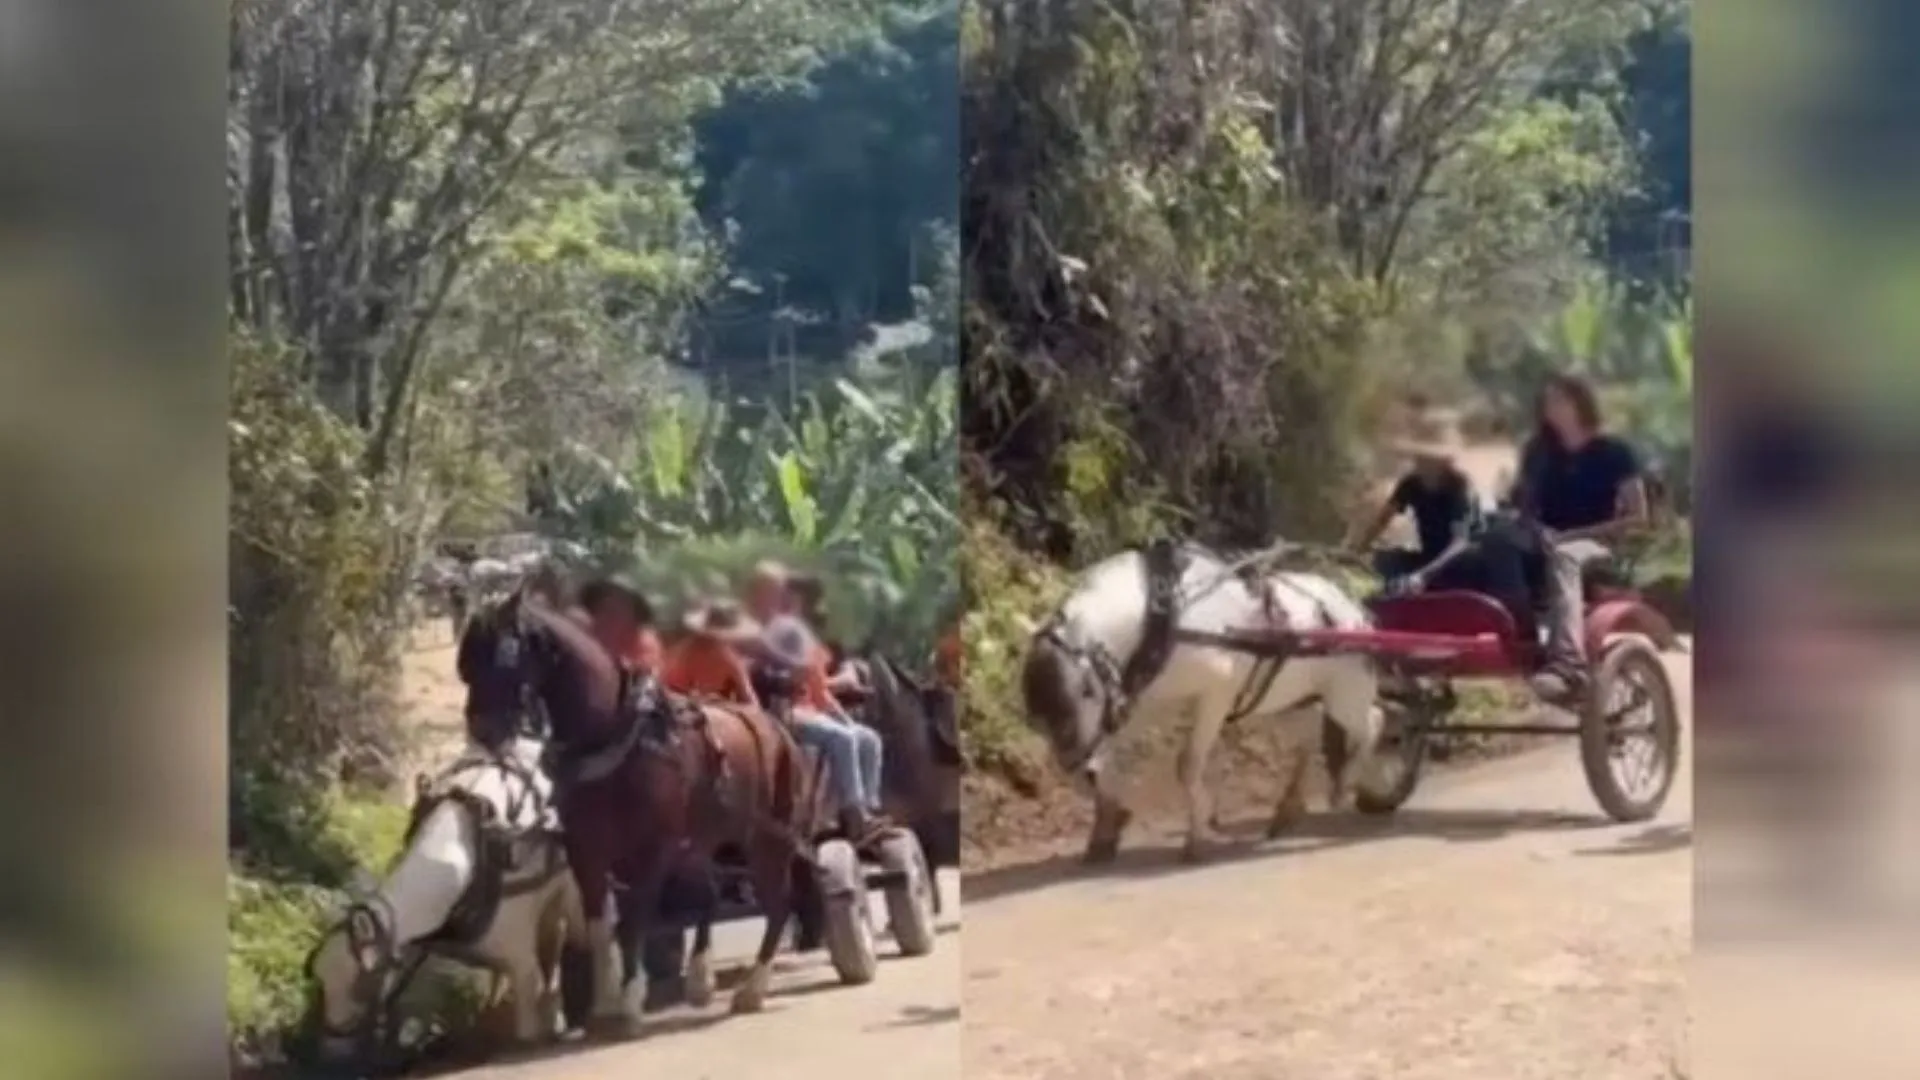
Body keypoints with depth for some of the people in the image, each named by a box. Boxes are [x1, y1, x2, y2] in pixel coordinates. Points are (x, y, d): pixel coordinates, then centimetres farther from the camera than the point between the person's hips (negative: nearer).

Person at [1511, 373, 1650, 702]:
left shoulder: (1614, 452, 2)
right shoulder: (1537, 452, 16)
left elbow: (1637, 518, -3)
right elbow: (1523, 506, 18)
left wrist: (1577, 534, -13)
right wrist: (1536, 533, -7)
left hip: (1596, 546, -4)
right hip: (1547, 544, 4)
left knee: (1563, 556, -42)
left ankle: (1568, 664, -60)